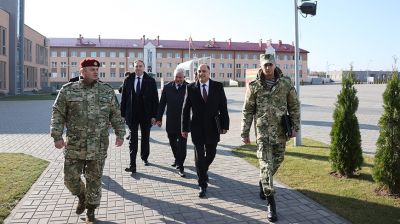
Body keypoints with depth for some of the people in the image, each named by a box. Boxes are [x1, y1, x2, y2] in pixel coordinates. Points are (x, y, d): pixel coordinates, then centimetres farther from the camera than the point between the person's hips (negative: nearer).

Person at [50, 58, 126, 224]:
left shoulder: (107, 91, 3)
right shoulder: (68, 90, 0)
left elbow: (116, 115, 8)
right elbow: (58, 115, 1)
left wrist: (120, 134, 5)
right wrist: (57, 136, -7)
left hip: (98, 147, 0)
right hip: (74, 146, 0)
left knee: (94, 180, 8)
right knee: (70, 178, 8)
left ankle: (91, 210, 28)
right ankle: (81, 197, 39)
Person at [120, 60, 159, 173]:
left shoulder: (150, 81, -2)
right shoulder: (128, 80, 2)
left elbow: (155, 99, -3)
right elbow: (124, 98, 3)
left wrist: (154, 115, -8)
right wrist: (123, 114, -2)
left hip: (146, 115, 0)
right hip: (132, 115, 0)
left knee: (145, 138, 15)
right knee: (133, 139, -2)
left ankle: (144, 157, 37)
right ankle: (132, 165, 0)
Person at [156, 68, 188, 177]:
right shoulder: (167, 87, 4)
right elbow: (162, 104, 6)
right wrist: (159, 118, 3)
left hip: (184, 122, -3)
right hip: (171, 122, 3)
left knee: (182, 144, -3)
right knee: (173, 143, 15)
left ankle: (180, 166, 6)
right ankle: (177, 159, 37)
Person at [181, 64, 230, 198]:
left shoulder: (218, 86, -1)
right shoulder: (191, 88, -1)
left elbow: (223, 107, 0)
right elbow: (185, 109, 1)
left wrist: (225, 125, -4)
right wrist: (185, 128, -1)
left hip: (212, 127, 1)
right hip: (197, 128, -1)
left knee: (211, 154, 14)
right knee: (199, 157, 1)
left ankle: (202, 172, 45)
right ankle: (202, 185, 14)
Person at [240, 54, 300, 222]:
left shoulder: (286, 83, 1)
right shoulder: (254, 86, -2)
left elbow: (294, 106, 6)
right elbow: (247, 110, 1)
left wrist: (295, 126, 0)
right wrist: (245, 132, -1)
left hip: (281, 130, 3)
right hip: (263, 130, -2)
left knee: (277, 160, 13)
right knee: (266, 163, -6)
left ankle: (263, 183, 42)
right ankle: (271, 202, 1)